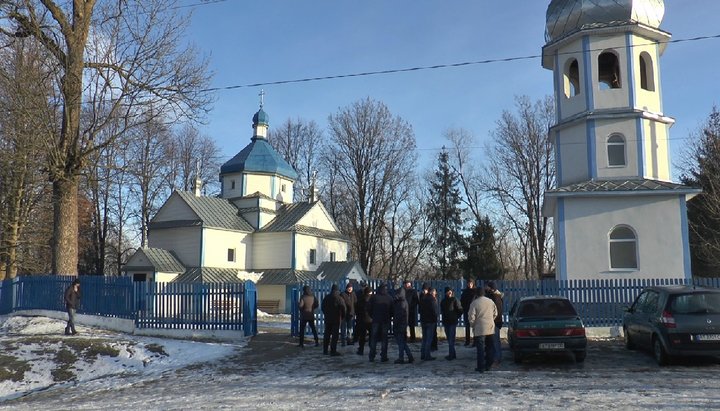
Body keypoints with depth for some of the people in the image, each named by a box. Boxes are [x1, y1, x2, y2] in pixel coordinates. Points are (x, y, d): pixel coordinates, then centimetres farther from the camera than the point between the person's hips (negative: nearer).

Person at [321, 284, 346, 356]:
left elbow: (323, 307, 11)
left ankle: (325, 350, 19)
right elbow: (343, 309, -11)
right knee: (335, 335, -1)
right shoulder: (339, 298, -12)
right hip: (336, 319, -5)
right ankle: (333, 351, -3)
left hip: (327, 319, 5)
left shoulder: (326, 298, 3)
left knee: (326, 335, 14)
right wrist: (342, 317, 4)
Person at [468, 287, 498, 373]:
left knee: (480, 349, 0)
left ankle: (481, 367, 1)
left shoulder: (474, 303, -11)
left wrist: (473, 324, 6)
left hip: (480, 329, -5)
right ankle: (488, 366, 21)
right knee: (489, 348, 15)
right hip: (490, 328, 5)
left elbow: (471, 317, -11)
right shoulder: (490, 301, 3)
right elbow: (495, 313, 12)